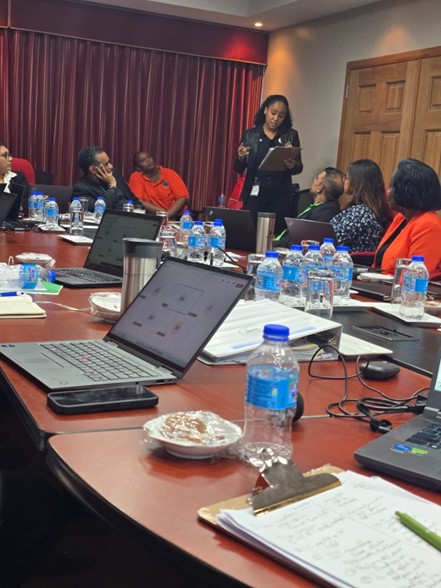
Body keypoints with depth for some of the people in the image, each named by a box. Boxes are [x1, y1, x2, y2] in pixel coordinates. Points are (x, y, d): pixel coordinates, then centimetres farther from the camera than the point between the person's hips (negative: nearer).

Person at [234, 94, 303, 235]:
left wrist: (292, 166, -14)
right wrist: (240, 158, -15)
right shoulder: (250, 135, 6)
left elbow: (299, 167, 8)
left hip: (280, 196, 0)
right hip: (255, 194, 0)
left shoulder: (291, 135, 7)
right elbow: (239, 169, 7)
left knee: (276, 234, -2)